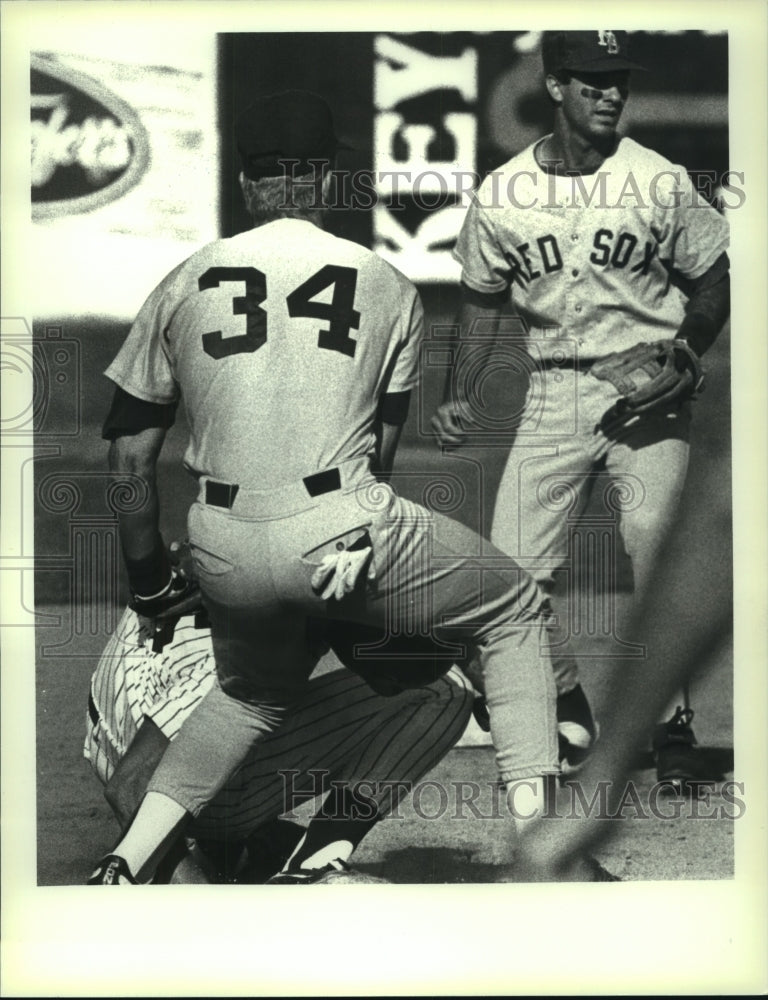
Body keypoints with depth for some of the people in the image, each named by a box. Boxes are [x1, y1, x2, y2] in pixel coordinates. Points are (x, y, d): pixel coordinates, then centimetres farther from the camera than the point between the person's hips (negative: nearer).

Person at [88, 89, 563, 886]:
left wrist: (147, 578, 21)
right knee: (514, 613, 19)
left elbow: (129, 456, 9)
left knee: (252, 693, 31)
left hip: (224, 556, 3)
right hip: (341, 532, -3)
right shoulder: (388, 286, 8)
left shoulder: (184, 284, 9)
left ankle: (126, 865, 19)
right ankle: (534, 823, 6)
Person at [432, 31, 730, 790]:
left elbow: (712, 282, 5)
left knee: (651, 565, -14)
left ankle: (669, 722, 6)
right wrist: (457, 393, 3)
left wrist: (679, 355, -12)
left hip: (649, 391, -2)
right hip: (553, 394, 2)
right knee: (513, 567, -3)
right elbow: (483, 298, 13)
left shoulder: (662, 183, -4)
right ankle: (565, 707, 22)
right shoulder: (499, 196, 1)